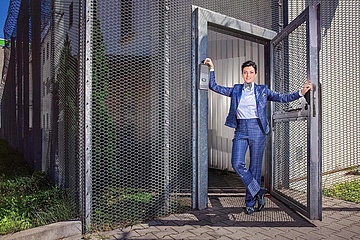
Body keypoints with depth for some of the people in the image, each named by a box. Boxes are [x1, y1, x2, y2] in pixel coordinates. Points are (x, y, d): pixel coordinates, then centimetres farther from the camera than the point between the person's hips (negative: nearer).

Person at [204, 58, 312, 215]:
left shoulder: (262, 90, 9)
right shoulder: (235, 90, 12)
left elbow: (283, 98, 5)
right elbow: (213, 86, 14)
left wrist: (301, 92, -7)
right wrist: (212, 69, 9)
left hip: (257, 130, -1)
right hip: (240, 130, 1)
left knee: (255, 167, 3)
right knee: (237, 163, -15)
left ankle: (250, 203, 17)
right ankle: (258, 191, 6)